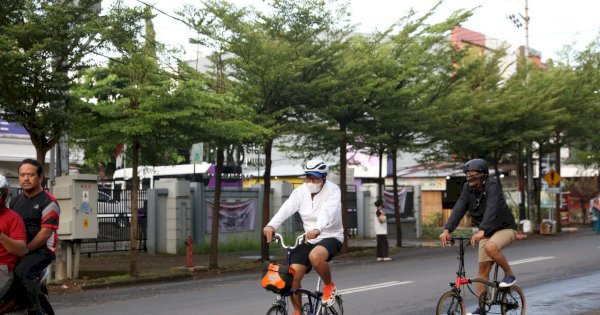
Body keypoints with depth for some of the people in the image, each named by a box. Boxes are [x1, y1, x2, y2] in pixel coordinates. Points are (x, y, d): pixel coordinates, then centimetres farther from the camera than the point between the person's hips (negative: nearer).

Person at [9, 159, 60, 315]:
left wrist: (25, 250, -19)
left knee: (22, 271, -32)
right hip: (16, 249, 7)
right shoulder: (15, 201, 18)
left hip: (41, 250, -7)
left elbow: (46, 232, -12)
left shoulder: (48, 201, -4)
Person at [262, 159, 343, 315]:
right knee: (292, 276, -8)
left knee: (315, 256, -37)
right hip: (309, 239, 5)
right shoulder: (300, 191, -2)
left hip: (330, 236, -5)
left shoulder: (332, 190, -14)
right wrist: (271, 225, -38)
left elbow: (327, 212, -33)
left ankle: (329, 286, -7)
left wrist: (317, 229, -54)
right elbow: (287, 208, -20)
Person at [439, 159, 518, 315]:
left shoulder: (492, 185, -23)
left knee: (490, 247, -35)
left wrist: (482, 231, -52)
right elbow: (459, 209, -16)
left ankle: (510, 274, -11)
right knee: (483, 268, 0)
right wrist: (447, 230, -31)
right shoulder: (468, 188, -5)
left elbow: (491, 209, -37)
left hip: (505, 228, -6)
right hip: (487, 232, 6)